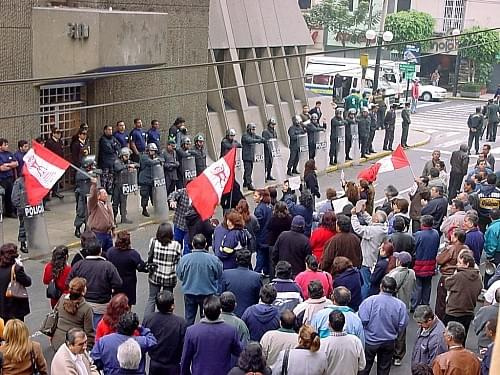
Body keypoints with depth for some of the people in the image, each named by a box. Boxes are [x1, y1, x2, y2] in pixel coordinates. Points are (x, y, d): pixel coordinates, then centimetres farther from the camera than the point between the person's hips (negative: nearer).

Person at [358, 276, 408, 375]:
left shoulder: (369, 301, -22)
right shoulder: (400, 305, -15)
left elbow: (362, 320, -21)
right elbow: (402, 326, -8)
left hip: (370, 341, -2)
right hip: (389, 342, 2)